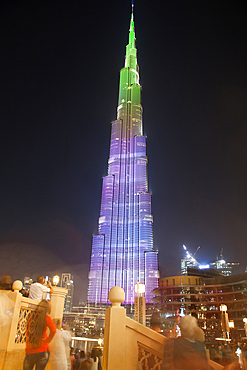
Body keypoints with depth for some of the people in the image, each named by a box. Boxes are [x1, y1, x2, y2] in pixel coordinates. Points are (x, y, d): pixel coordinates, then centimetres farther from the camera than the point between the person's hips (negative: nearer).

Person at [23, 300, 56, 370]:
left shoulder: (32, 317, 10)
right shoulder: (46, 318, -7)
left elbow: (28, 333, 18)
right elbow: (53, 330, -21)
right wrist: (48, 340, -8)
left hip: (29, 351, 5)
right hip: (42, 351, -4)